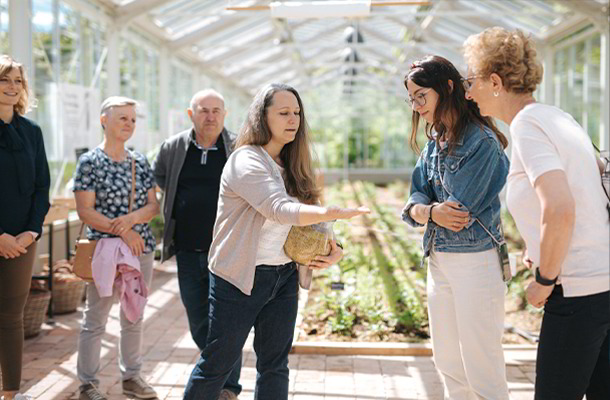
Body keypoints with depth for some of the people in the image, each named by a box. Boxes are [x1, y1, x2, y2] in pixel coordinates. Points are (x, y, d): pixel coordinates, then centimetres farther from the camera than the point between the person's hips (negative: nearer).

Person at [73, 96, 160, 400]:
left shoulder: (140, 162, 9)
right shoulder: (90, 162, -5)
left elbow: (153, 206, 8)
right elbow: (85, 211, -10)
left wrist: (133, 218, -13)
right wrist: (122, 232, -16)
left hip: (141, 249, 5)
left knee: (134, 317, 14)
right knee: (95, 319, 2)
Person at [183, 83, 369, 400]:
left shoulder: (290, 166, 10)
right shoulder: (246, 160, -13)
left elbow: (307, 219, 14)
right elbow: (280, 210, -29)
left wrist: (332, 249, -5)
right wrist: (336, 212, -40)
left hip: (284, 278, 7)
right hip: (240, 278, -7)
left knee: (274, 365, 11)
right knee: (217, 363, 5)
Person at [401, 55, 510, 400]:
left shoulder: (482, 141, -14)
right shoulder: (434, 144, 11)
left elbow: (460, 210, -19)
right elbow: (414, 206, 6)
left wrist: (424, 208, -1)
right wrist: (432, 212, -16)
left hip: (476, 261, -8)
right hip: (439, 260, 8)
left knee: (482, 370, -1)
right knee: (448, 366, 15)